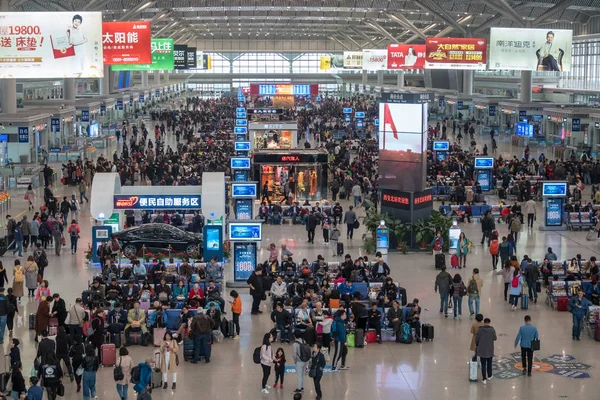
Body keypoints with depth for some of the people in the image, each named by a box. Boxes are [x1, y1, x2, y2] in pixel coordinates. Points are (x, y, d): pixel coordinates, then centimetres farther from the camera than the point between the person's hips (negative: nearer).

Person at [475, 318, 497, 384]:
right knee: (489, 363, 19)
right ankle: (489, 376, 34)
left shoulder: (480, 329, -11)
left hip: (482, 350, -1)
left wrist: (477, 345, 13)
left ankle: (484, 379, 5)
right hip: (490, 350, 1)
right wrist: (496, 338, 21)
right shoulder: (492, 330, -12)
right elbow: (494, 338, -2)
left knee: (483, 364, 5)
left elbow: (476, 339, -5)